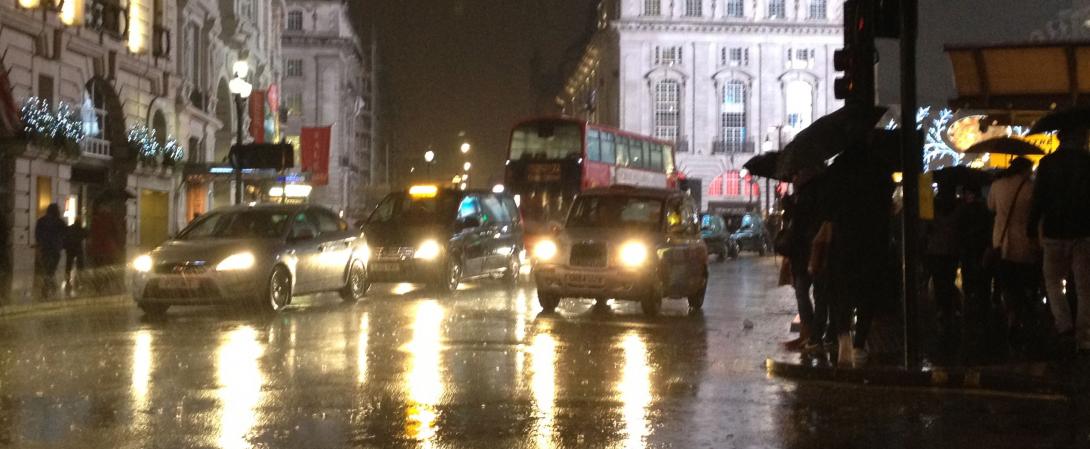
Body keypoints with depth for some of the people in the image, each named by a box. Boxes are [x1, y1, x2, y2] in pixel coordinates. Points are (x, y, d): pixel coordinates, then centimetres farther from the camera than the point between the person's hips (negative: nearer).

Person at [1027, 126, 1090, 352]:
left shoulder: (1048, 163, -4)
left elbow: (1039, 198, -5)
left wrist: (1032, 228, 4)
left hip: (1054, 231, 0)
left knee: (1053, 280, 14)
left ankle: (1064, 324, -6)